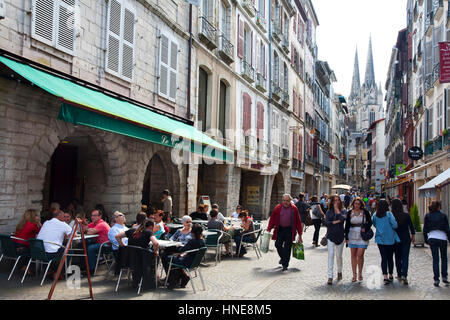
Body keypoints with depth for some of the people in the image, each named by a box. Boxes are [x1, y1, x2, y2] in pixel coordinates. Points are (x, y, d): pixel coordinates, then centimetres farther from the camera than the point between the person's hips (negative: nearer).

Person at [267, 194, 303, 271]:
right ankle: (282, 257, 33)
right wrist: (269, 229, -3)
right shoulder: (278, 208, 1)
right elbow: (272, 218, 4)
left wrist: (300, 234, 0)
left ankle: (285, 264, 7)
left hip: (290, 230, -2)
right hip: (280, 229, 2)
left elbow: (298, 221, 1)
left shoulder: (294, 209, -2)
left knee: (287, 248, -3)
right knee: (278, 245, 4)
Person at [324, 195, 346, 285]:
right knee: (331, 255, -6)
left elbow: (343, 218, -19)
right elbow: (326, 222, -8)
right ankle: (330, 276, -6)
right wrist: (336, 222, -16)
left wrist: (337, 209, -10)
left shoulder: (343, 211, 3)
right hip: (330, 236, 0)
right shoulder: (329, 211, 4)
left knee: (339, 256, 9)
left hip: (340, 236, 0)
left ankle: (339, 272, 34)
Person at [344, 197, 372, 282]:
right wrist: (346, 237, 4)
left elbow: (370, 223, 7)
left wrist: (365, 228, -12)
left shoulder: (365, 212, -1)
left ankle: (360, 273, 10)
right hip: (352, 236, 2)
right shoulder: (350, 213, 5)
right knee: (353, 255, 5)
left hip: (362, 236, -2)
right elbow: (347, 226, 8)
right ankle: (354, 274, 12)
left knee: (360, 255, -7)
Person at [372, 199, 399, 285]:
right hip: (390, 239, -2)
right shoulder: (389, 214, -12)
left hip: (380, 239, 2)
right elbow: (395, 225, -16)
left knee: (384, 258, 3)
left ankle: (385, 277, -7)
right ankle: (390, 275, 24)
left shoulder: (375, 215, 0)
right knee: (390, 258, 12)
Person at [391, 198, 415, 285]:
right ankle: (404, 275, -14)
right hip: (406, 239, -1)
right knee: (405, 257, 0)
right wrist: (413, 235, 15)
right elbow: (411, 226, 0)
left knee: (398, 258, 15)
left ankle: (399, 275, 24)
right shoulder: (406, 215, -10)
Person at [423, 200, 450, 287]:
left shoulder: (427, 216, 5)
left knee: (435, 259, 4)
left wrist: (426, 240, 13)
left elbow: (425, 230, 5)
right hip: (442, 238, -1)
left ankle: (436, 279, -1)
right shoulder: (443, 216, 1)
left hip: (432, 238, 1)